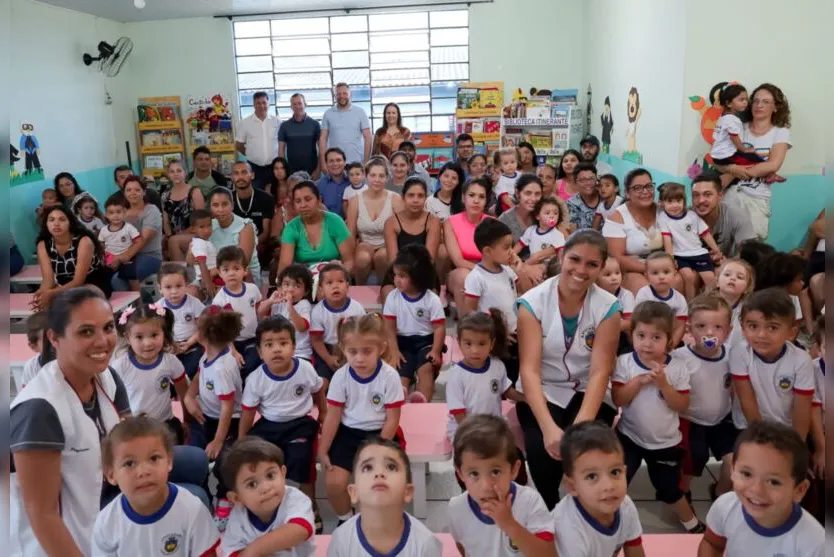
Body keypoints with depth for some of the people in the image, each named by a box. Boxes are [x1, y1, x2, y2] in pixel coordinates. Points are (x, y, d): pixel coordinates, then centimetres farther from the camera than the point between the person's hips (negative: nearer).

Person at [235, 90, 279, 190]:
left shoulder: (276, 121, 1)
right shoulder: (245, 122, -2)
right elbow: (238, 146, 5)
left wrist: (271, 155, 5)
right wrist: (252, 154, 7)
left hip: (273, 167, 1)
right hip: (254, 167, -1)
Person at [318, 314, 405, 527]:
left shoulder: (389, 376, -16)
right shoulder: (340, 376, -9)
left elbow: (392, 419, -9)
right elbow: (333, 416, -2)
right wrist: (323, 451, -2)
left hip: (380, 434, -2)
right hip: (348, 433, 2)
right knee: (334, 483, -13)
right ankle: (346, 519, 19)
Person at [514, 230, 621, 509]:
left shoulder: (608, 307, -8)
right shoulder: (533, 302, -12)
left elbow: (600, 372, -15)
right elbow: (529, 369, -19)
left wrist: (581, 426, -30)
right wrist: (548, 427, -32)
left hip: (586, 393, 1)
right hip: (542, 393, -1)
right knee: (543, 450, -28)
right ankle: (549, 512, 1)